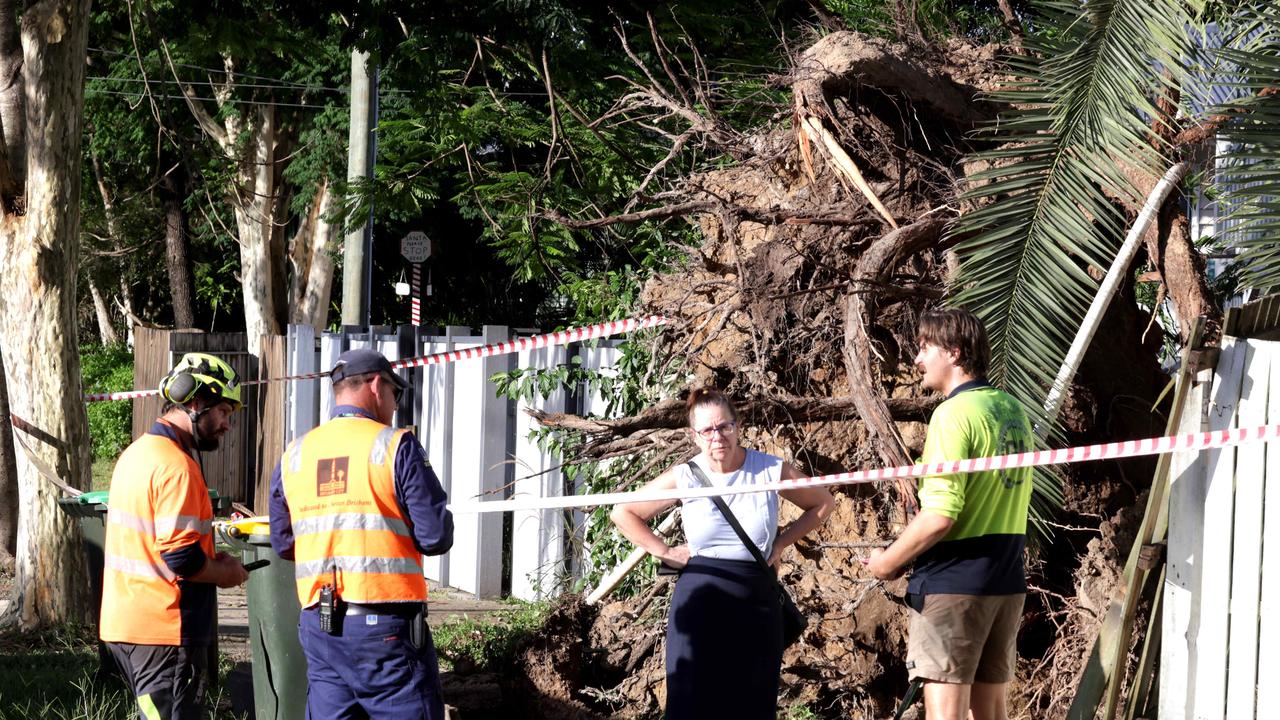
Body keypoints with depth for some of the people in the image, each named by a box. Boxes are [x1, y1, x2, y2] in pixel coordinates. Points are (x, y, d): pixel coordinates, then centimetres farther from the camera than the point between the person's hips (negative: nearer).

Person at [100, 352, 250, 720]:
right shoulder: (176, 466, -18)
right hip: (163, 631, -10)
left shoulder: (137, 453, 14)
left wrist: (212, 561, 13)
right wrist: (225, 574, -6)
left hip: (124, 621, 10)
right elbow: (181, 558, -24)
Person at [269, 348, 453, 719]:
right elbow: (436, 537, -9)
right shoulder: (395, 446, -7)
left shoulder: (293, 455, 8)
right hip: (385, 625, -5)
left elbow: (283, 543, 11)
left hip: (318, 626, 5)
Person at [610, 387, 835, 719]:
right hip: (699, 603, -1)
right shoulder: (684, 478, -3)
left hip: (757, 604, 1)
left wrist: (780, 543, 3)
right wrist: (664, 552, -1)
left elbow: (824, 504, 12)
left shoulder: (771, 470, -3)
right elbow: (623, 512, 7)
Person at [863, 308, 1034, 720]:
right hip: (1006, 580, 8)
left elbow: (940, 516, -20)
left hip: (954, 582, -8)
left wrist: (888, 562, -7)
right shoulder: (1014, 411, 11)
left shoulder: (955, 413, -14)